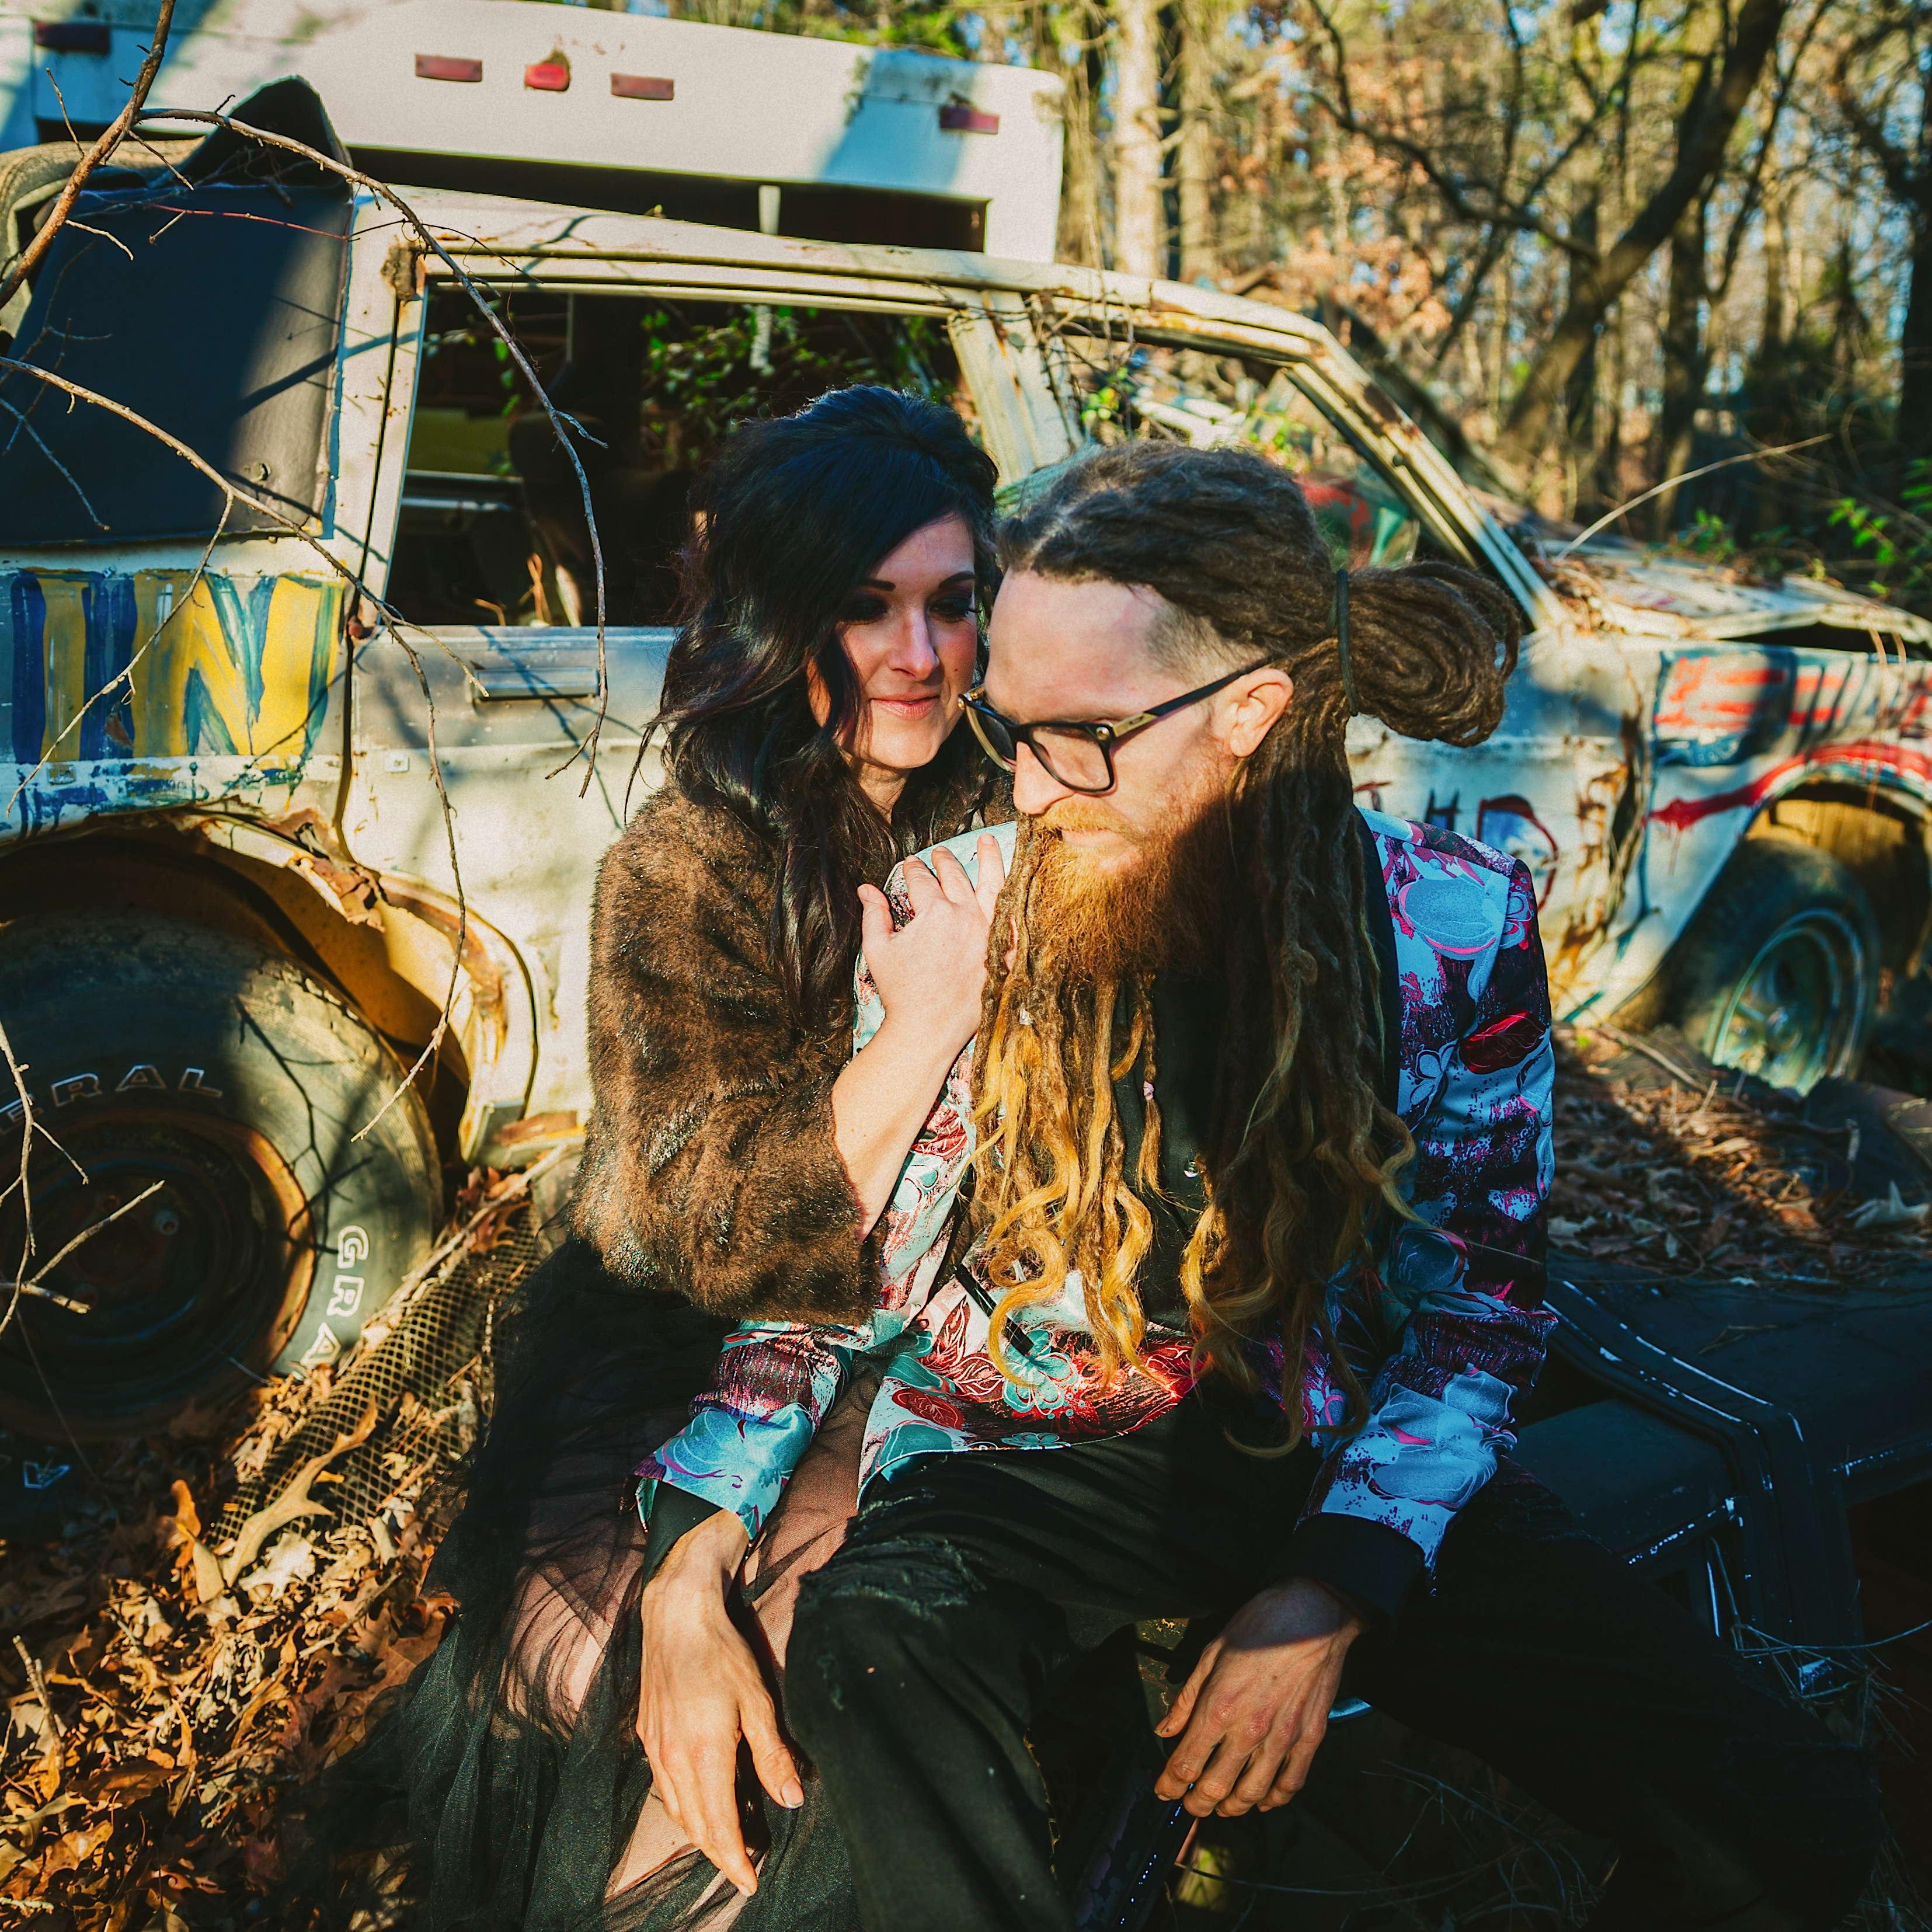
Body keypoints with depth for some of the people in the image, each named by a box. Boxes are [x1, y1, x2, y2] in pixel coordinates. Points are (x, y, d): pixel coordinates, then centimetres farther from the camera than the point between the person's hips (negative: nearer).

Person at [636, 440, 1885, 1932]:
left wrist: (1334, 1595, -13)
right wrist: (697, 1545, -14)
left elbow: (1477, 1308, 0)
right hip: (1026, 1459, 0)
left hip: (1342, 1460, 1)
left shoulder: (1454, 924, -6)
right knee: (875, 1646, -36)